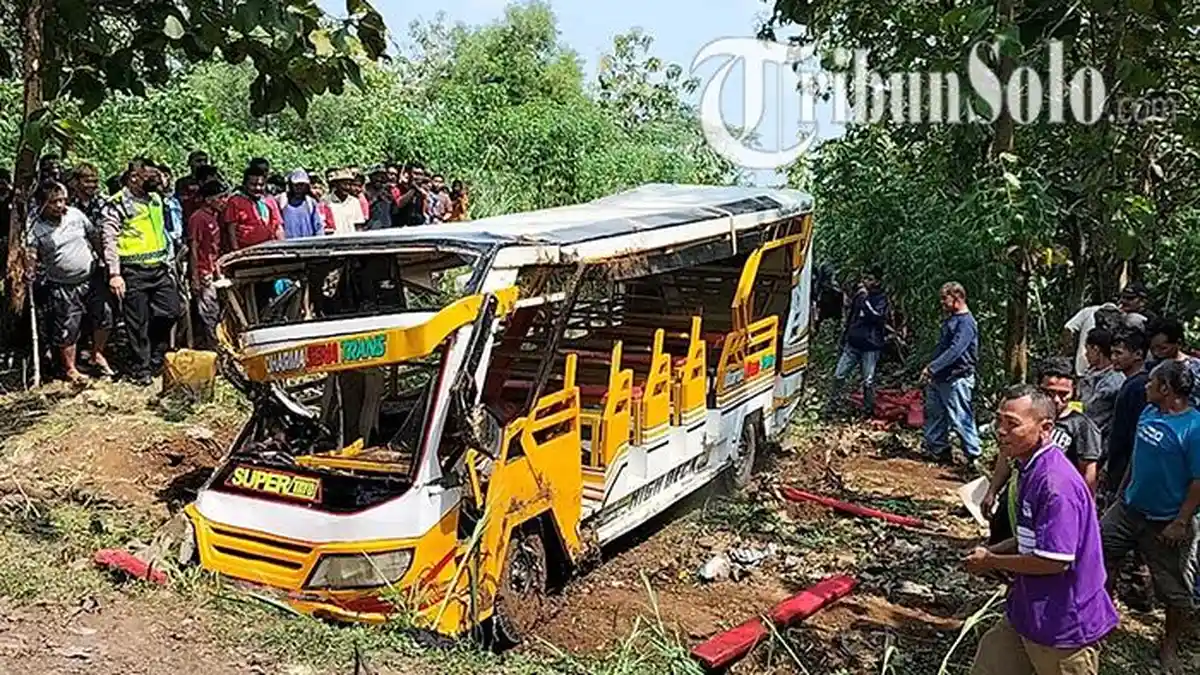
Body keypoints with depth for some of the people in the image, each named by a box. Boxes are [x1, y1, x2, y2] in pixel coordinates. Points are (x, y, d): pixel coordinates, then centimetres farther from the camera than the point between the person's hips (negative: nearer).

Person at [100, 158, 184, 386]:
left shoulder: (155, 199, 13)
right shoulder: (117, 204, -9)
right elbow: (109, 240, -14)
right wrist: (114, 274, -20)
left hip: (158, 268, 7)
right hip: (133, 273, -7)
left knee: (173, 311, 5)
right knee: (138, 323, 1)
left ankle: (156, 358, 24)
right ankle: (141, 369, 12)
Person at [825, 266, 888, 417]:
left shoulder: (881, 298, -6)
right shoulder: (859, 294, 10)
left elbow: (877, 317, -25)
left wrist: (865, 299, -24)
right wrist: (844, 339, 23)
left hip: (870, 346, -5)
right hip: (853, 344, 5)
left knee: (868, 381, 0)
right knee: (839, 375, 2)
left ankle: (868, 411, 12)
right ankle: (830, 405, 10)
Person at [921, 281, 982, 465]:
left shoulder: (966, 322, -16)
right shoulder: (951, 319, 14)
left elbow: (955, 351, -26)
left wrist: (932, 368, -29)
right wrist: (931, 371, 18)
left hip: (956, 379, -10)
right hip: (939, 377, 10)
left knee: (960, 419, -4)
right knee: (934, 414, 14)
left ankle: (974, 455, 5)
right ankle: (938, 450, 24)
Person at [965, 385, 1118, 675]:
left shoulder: (1056, 482, -27)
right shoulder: (1031, 469, 5)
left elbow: (1055, 561, -28)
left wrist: (992, 562, -15)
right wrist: (994, 551, 3)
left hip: (1064, 625, -9)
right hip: (1027, 612, 9)